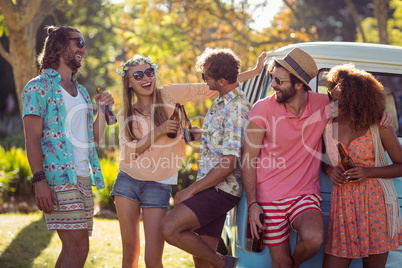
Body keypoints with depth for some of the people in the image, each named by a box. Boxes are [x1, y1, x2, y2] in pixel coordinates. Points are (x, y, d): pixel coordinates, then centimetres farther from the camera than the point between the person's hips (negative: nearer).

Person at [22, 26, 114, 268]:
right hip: (59, 178, -8)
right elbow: (32, 138, -10)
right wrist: (39, 180, -19)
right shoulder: (39, 87, -2)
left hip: (84, 178, 8)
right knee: (78, 248, -15)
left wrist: (102, 108, 8)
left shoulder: (81, 91, 21)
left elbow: (95, 138, 22)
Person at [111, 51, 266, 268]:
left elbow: (212, 87, -2)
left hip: (159, 185, -3)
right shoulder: (127, 115, 7)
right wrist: (159, 131, -16)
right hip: (128, 182, 3)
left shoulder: (169, 95, 0)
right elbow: (128, 152, -5)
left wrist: (255, 71, -4)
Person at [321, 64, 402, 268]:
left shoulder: (379, 128, -4)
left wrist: (368, 172, -12)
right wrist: (330, 170, -4)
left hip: (376, 206, -2)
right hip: (342, 206, 3)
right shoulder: (327, 126, 4)